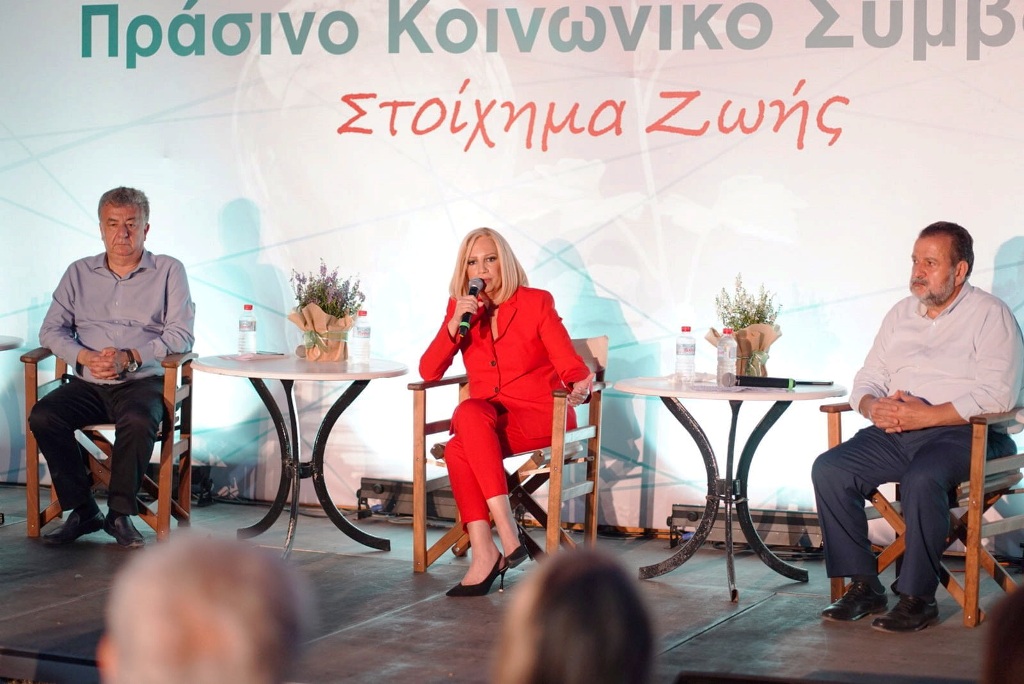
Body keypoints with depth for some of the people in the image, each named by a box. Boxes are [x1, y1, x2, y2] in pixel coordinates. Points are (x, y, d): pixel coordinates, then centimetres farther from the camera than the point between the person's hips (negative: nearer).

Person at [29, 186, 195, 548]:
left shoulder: (168, 271, 6)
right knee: (43, 417, -25)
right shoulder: (79, 273, 16)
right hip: (87, 383, 3)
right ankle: (82, 511, -14)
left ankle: (120, 513, -18)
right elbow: (51, 329, 9)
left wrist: (131, 358, -17)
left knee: (138, 421, -36)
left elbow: (181, 335, -3)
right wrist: (84, 357, -12)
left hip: (142, 380, -3)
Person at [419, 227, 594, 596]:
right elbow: (428, 371, 1)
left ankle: (485, 555, -35)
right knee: (457, 450, -32)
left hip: (540, 416, -4)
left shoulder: (537, 303, -1)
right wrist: (454, 324, -12)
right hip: (483, 420, 4)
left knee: (470, 415, -34)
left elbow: (571, 365, -5)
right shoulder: (460, 307, 9)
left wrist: (581, 385, -29)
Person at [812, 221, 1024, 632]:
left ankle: (917, 598, -25)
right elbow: (866, 380, 19)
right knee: (829, 470, -17)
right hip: (895, 434, 6)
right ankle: (863, 586, -12)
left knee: (922, 479, -37)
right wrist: (875, 407, -7)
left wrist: (926, 415, -20)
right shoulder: (901, 314, 19)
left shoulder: (990, 315, -2)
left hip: (960, 433, -6)